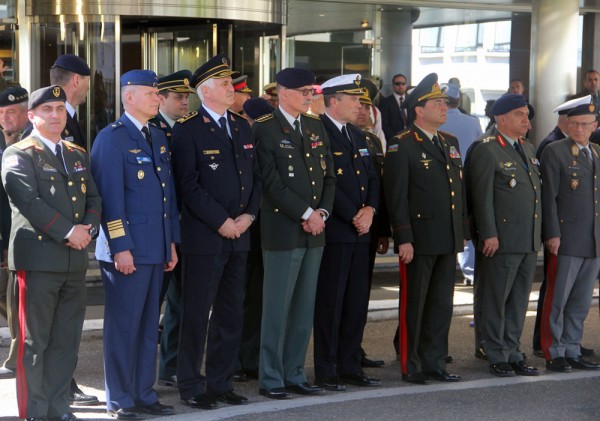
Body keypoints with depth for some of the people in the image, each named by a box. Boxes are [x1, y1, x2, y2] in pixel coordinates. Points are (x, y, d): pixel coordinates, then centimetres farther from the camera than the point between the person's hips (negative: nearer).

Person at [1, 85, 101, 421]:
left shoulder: (79, 155, 19)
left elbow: (94, 198, 17)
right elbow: (29, 202, -15)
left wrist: (89, 228, -3)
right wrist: (68, 231, -16)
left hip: (76, 261, 6)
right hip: (39, 259, -6)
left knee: (66, 340, 8)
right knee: (35, 340, -1)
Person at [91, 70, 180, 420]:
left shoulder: (159, 137, 15)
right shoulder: (112, 138, -9)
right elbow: (110, 197, -14)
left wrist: (172, 241, 13)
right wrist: (120, 246, -18)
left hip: (156, 247, 8)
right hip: (127, 249, -7)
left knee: (149, 325, 12)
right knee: (123, 326, 0)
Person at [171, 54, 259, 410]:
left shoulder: (243, 127, 14)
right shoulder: (188, 130, -7)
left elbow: (255, 177, 14)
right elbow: (189, 185, -13)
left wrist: (249, 215, -1)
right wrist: (221, 222, -14)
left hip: (239, 235, 7)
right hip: (204, 237, -6)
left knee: (231, 314, 11)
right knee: (197, 314, 0)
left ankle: (221, 383, 20)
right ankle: (191, 386, 10)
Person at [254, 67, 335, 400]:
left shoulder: (316, 127, 14)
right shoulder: (265, 129, -7)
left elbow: (329, 176, 13)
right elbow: (272, 183, -14)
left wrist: (322, 212, -3)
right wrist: (306, 214, -13)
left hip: (314, 233, 7)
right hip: (282, 231, -6)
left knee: (304, 308, 10)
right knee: (277, 308, -1)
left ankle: (294, 374, 18)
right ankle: (270, 378, 7)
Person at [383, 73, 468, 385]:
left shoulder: (450, 143, 14)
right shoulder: (402, 146, -8)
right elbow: (396, 195, -13)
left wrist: (462, 231, 14)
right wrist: (404, 239, -17)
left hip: (448, 241, 7)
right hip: (419, 240, -7)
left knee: (442, 304, 11)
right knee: (414, 304, 2)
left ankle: (435, 363, 21)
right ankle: (410, 366, 11)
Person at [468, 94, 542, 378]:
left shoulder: (527, 148, 16)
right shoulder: (487, 151, -9)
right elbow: (483, 196, -13)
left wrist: (539, 234, 15)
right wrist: (489, 234, -16)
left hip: (529, 242, 8)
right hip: (503, 241, -8)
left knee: (519, 301, 12)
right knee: (496, 301, 1)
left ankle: (512, 354, 20)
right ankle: (497, 357, 9)